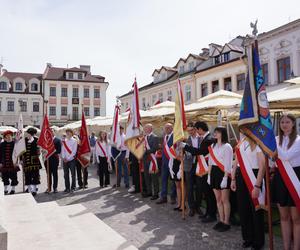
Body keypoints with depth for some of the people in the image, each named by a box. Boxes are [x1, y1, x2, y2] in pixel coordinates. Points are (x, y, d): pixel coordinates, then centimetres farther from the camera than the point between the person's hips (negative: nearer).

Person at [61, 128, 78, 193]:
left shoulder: (74, 141, -2)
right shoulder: (64, 141, 12)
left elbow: (74, 151, -7)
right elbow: (63, 150, 9)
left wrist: (68, 158, -11)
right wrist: (64, 158, -5)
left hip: (72, 159, -4)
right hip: (65, 160, 4)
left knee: (73, 174, 0)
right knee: (66, 174, 6)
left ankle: (73, 187, 8)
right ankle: (67, 188, 13)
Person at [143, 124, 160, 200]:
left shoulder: (154, 137, -10)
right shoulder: (144, 137, 13)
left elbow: (155, 149, -18)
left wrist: (146, 151, -22)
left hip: (152, 159, -7)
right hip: (145, 159, 7)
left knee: (154, 177, 0)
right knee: (146, 176, 14)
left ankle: (156, 193, 9)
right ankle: (149, 192, 26)